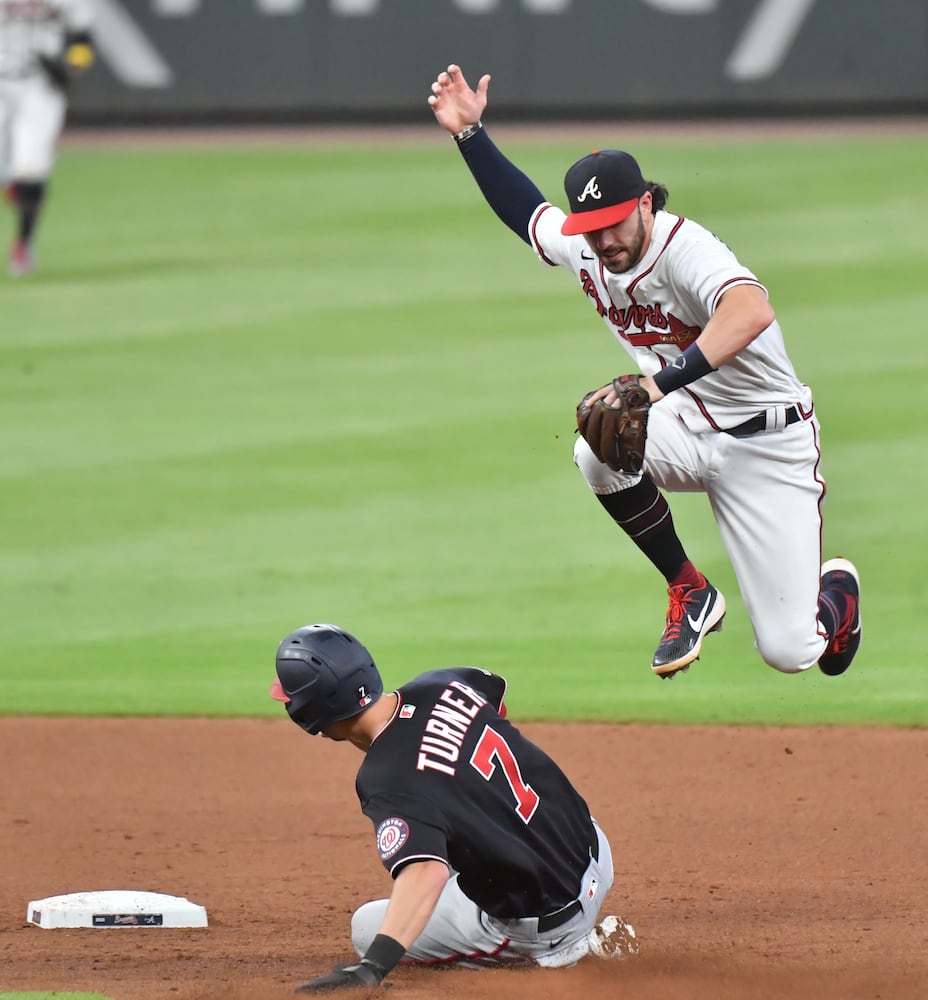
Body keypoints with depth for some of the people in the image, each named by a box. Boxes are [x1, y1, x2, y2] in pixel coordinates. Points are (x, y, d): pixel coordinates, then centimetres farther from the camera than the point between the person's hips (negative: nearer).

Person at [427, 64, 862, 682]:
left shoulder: (684, 248, -30)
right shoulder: (582, 249, -6)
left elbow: (752, 311, -51)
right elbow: (524, 207, 16)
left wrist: (657, 382, -61)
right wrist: (470, 133, 2)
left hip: (767, 440, -6)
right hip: (687, 428, 6)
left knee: (789, 651, -9)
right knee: (597, 450, -29)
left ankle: (837, 588, 32)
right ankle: (691, 597, -6)